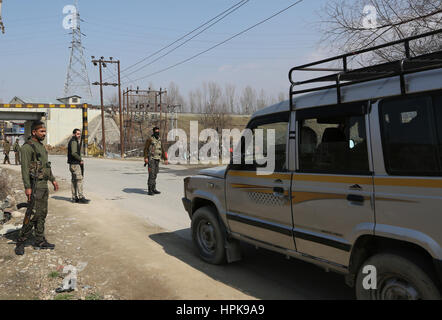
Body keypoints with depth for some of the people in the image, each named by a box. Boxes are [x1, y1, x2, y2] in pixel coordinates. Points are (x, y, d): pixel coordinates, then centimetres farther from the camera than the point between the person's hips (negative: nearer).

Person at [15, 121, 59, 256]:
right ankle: (20, 242, 2)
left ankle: (40, 241, 18)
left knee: (42, 214, 11)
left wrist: (53, 179, 23)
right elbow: (25, 168, -18)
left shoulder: (41, 146, 16)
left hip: (43, 184, 9)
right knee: (34, 214, -9)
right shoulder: (27, 147, -12)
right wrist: (27, 187, -23)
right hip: (35, 185, -9)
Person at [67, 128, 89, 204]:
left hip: (75, 163, 11)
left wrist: (80, 160, 9)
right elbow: (73, 153, -23)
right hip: (75, 164, -11)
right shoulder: (73, 142, -12)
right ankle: (81, 197, -13)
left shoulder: (76, 142, 20)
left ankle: (74, 197, 15)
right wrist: (80, 160, -15)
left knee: (74, 180, 11)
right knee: (79, 180, -12)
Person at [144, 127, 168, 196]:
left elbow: (162, 150, 19)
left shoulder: (159, 140, 14)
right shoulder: (150, 139, -7)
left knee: (155, 174, 10)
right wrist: (146, 158, -21)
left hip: (157, 160, 7)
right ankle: (150, 190, -10)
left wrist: (165, 159, 15)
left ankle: (153, 189, 17)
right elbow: (146, 149, -10)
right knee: (151, 174, -11)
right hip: (151, 159, -7)